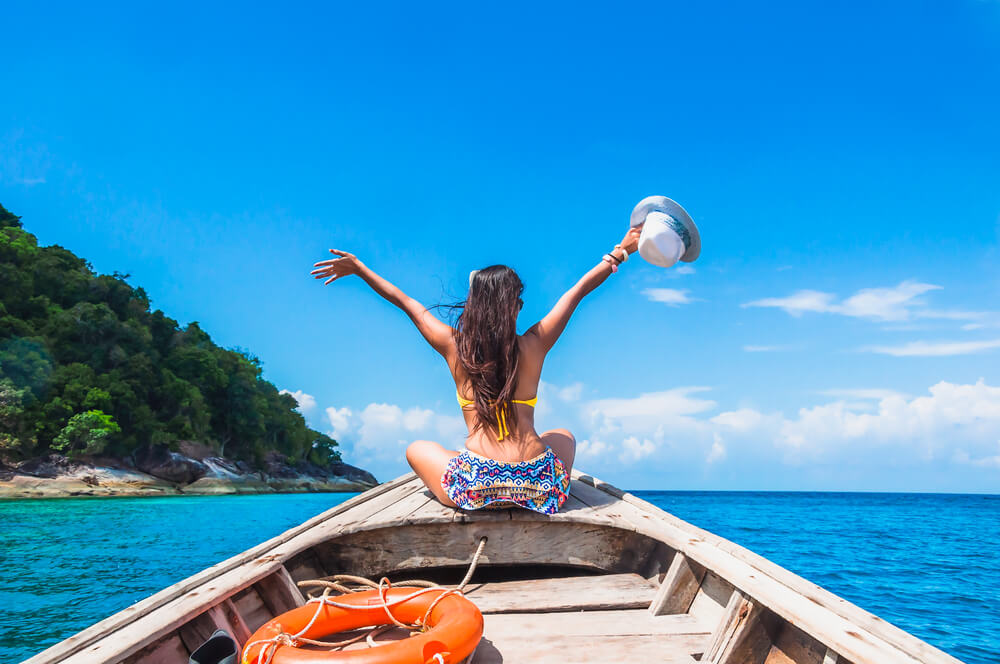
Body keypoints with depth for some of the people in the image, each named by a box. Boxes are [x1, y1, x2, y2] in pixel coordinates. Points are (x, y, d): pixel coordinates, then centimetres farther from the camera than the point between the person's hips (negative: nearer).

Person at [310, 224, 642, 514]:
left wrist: (357, 268, 29)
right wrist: (621, 251, 24)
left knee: (417, 449, 29)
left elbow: (408, 303, 14)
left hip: (475, 488, 0)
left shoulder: (454, 347, 1)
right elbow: (577, 291, 12)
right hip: (538, 489, 1)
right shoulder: (533, 345, 0)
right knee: (564, 436, 35)